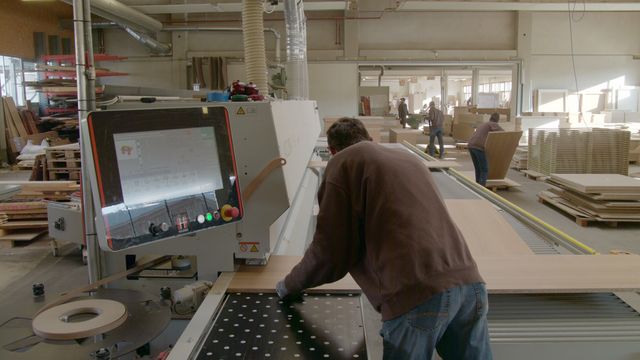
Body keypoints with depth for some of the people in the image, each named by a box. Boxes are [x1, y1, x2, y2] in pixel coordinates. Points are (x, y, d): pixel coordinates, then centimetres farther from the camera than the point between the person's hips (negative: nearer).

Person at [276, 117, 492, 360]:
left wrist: (291, 285, 20)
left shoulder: (343, 162, 6)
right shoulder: (409, 157, 26)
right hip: (468, 282, 7)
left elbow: (330, 250, 3)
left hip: (419, 294, -6)